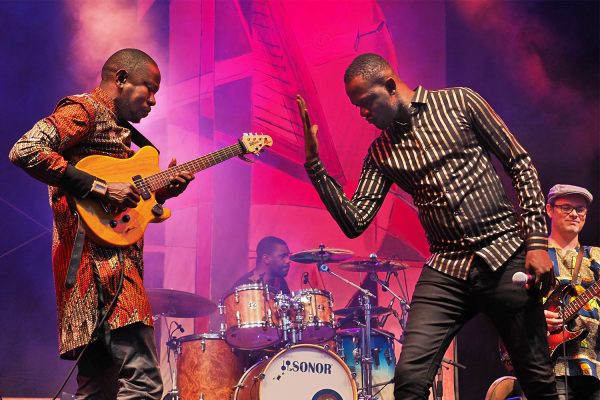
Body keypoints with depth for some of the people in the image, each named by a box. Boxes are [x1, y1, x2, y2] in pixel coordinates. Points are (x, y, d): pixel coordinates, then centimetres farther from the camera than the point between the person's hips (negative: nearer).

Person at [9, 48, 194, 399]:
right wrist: (101, 188, -18)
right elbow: (24, 151, -19)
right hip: (99, 258, -10)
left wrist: (162, 190, 11)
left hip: (116, 260, 10)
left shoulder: (117, 128, 27)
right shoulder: (84, 110, -2)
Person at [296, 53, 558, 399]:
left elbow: (520, 163, 1)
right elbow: (355, 223, 2)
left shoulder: (459, 102, 1)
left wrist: (537, 240, -7)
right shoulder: (380, 154, 10)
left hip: (506, 256, -2)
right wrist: (314, 164, -7)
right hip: (445, 272, 3)